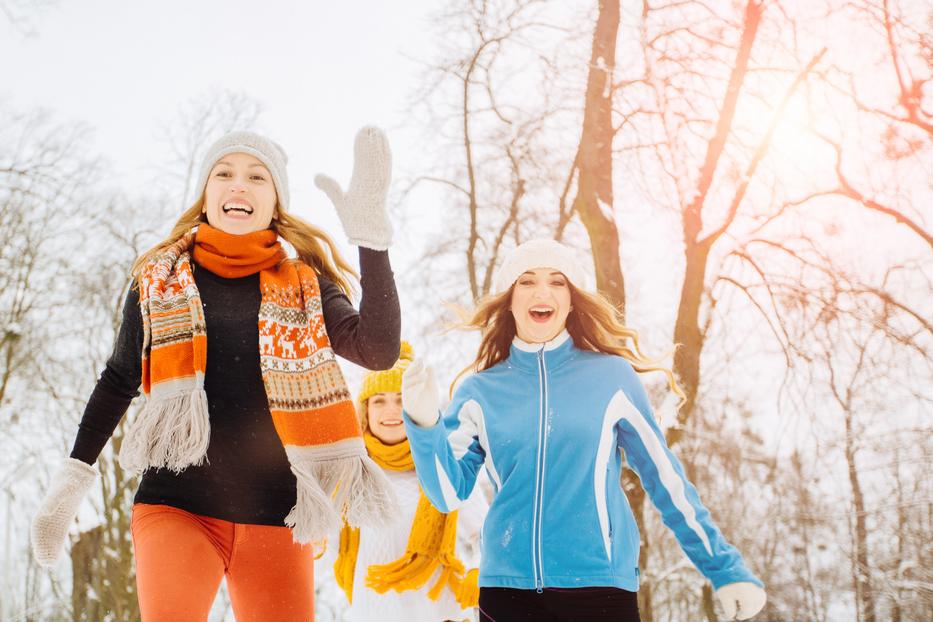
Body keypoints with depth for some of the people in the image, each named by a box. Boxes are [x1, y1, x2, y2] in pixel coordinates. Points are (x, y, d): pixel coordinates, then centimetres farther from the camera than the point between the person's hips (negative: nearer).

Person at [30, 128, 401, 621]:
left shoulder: (304, 288, 5)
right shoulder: (158, 280, 6)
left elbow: (378, 350, -12)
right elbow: (119, 381, 17)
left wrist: (369, 234, -20)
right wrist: (73, 475, 12)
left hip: (275, 516, 1)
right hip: (176, 504, -1)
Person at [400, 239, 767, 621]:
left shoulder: (612, 377, 0)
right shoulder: (478, 392, 5)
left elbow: (665, 478, 4)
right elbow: (449, 493, 0)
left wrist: (727, 570, 4)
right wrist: (424, 425, -15)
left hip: (601, 585, -1)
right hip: (507, 586, 2)